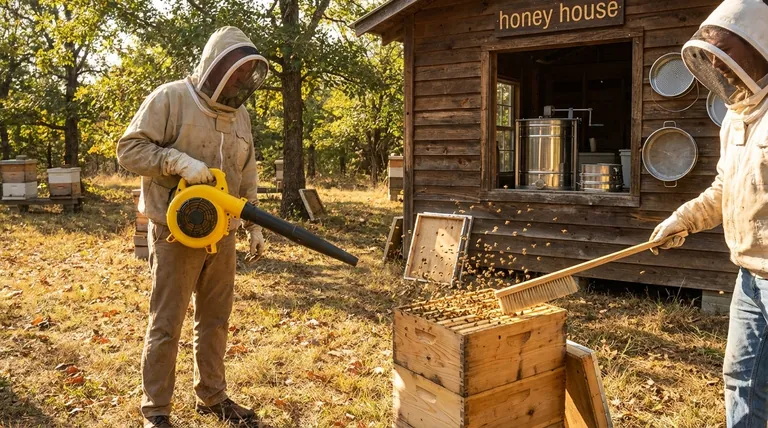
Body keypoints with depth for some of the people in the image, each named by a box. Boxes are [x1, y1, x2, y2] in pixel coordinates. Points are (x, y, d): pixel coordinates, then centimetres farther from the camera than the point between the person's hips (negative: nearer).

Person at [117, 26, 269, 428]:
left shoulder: (239, 114, 11)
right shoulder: (170, 99, -8)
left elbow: (247, 177, 16)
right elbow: (129, 149, -11)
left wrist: (254, 226, 12)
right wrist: (179, 160, -24)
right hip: (176, 234, -6)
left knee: (215, 321, 14)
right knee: (166, 325, 1)